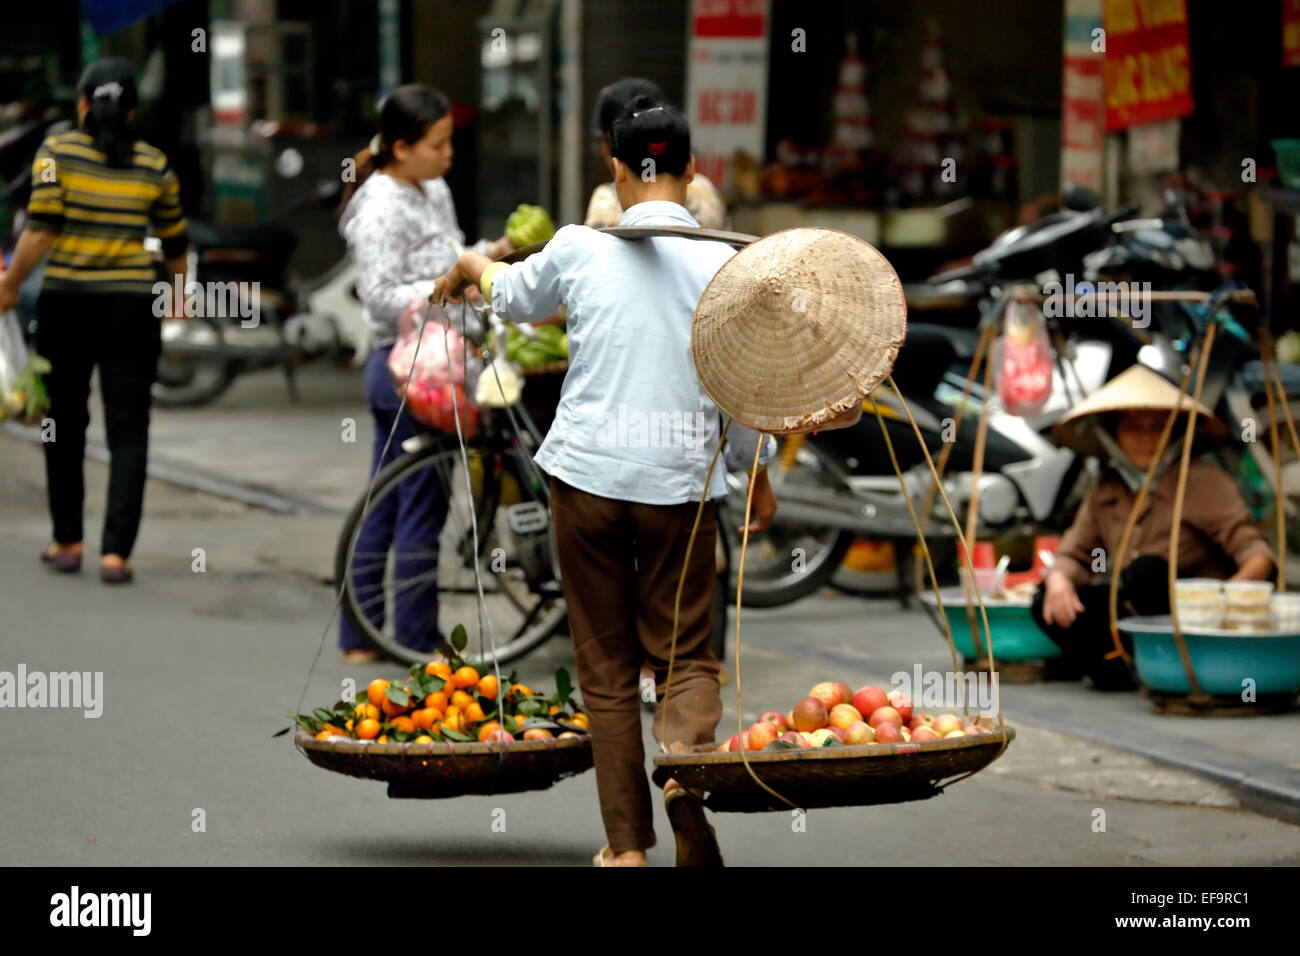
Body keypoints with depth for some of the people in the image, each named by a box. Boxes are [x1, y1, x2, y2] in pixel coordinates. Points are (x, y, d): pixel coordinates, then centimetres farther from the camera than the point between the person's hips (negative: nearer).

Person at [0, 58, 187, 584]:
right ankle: (115, 551, -6)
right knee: (127, 431, 2)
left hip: (65, 302, 0)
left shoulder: (57, 151, -4)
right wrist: (179, 294, 29)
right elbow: (175, 243, 13)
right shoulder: (154, 165, 3)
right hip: (131, 305, 0)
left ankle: (67, 542, 20)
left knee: (65, 426, 15)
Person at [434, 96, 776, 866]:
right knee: (685, 652, 8)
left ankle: (627, 844, 10)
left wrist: (471, 267, 43)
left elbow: (516, 297, 20)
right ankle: (684, 761, -25)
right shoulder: (722, 263, -4)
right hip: (682, 480, -1)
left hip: (588, 475, 1)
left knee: (607, 666, 10)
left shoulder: (580, 248, -1)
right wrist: (759, 475, 17)